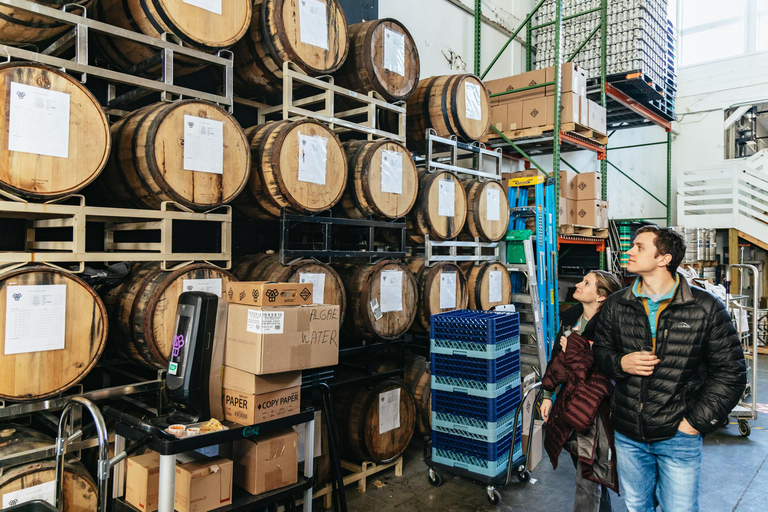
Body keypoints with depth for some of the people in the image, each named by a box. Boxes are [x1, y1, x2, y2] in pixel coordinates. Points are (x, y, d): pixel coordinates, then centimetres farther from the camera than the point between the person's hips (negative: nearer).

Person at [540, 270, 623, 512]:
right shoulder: (569, 317, 5)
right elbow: (556, 357, 12)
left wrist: (575, 349, -17)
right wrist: (548, 395, 12)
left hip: (594, 409, -7)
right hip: (569, 403, 7)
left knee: (587, 481, 2)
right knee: (591, 472, 22)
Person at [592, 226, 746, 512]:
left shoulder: (705, 308, -9)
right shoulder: (616, 305, 1)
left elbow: (730, 370, -6)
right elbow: (600, 348, 11)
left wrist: (697, 421, -9)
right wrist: (620, 362, -12)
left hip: (678, 437, -3)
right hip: (628, 435, 3)